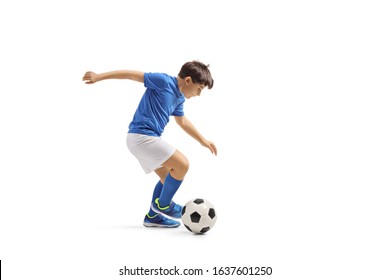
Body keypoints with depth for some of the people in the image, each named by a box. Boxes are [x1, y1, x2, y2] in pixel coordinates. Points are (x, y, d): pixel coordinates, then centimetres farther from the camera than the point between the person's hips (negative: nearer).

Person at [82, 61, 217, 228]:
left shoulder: (179, 98, 13)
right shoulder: (164, 81, -13)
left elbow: (183, 122, 30)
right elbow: (132, 74, -12)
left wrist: (203, 141, 34)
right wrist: (99, 77, -13)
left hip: (147, 138, 10)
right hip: (141, 136, -10)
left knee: (168, 177, 18)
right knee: (182, 165, -12)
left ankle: (153, 216, 28)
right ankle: (162, 205, 5)